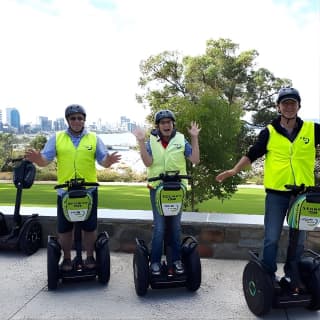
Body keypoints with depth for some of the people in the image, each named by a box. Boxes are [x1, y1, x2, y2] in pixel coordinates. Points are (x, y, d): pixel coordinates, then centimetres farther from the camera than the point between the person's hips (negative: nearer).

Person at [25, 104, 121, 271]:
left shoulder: (94, 138, 4)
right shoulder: (56, 138, 4)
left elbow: (103, 161, -2)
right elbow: (45, 160, -2)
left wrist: (109, 160, -25)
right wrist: (37, 158, -25)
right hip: (64, 191, 1)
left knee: (89, 227, 9)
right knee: (64, 228, 10)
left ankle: (89, 257, 27)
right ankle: (66, 259, 28)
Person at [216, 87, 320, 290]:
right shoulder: (269, 132, 0)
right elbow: (252, 154, 3)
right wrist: (234, 170, -7)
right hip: (276, 192, -2)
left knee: (299, 239, 13)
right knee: (272, 238, 3)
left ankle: (292, 277, 29)